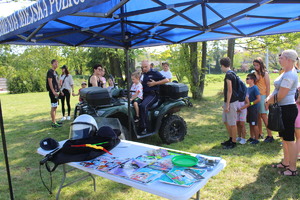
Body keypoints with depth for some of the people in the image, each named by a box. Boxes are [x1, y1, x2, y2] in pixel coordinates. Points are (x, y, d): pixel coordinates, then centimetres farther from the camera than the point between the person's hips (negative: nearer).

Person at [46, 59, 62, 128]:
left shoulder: (55, 72, 18)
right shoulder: (50, 71, -9)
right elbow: (50, 82, -17)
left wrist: (58, 90, 19)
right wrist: (53, 91, -23)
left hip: (55, 91, 9)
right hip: (53, 92, -9)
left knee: (55, 107, 13)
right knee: (53, 107, -8)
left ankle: (54, 121, 21)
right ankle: (53, 123, -6)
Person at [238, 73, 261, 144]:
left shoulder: (255, 88, -15)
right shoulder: (248, 88, 9)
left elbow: (258, 99, -19)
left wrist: (251, 103, -15)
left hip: (254, 108, -8)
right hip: (249, 108, 8)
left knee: (254, 124, 0)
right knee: (250, 123, 15)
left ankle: (256, 139, 11)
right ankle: (252, 137, 27)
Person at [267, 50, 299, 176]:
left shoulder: (289, 75, -20)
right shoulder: (285, 73, 13)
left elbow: (280, 95, -22)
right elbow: (277, 91, 18)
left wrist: (269, 102, -5)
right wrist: (269, 98, 2)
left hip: (288, 109, -11)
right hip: (283, 109, 11)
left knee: (289, 139, -2)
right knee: (284, 137, 19)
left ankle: (293, 169, 10)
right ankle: (285, 163, 32)